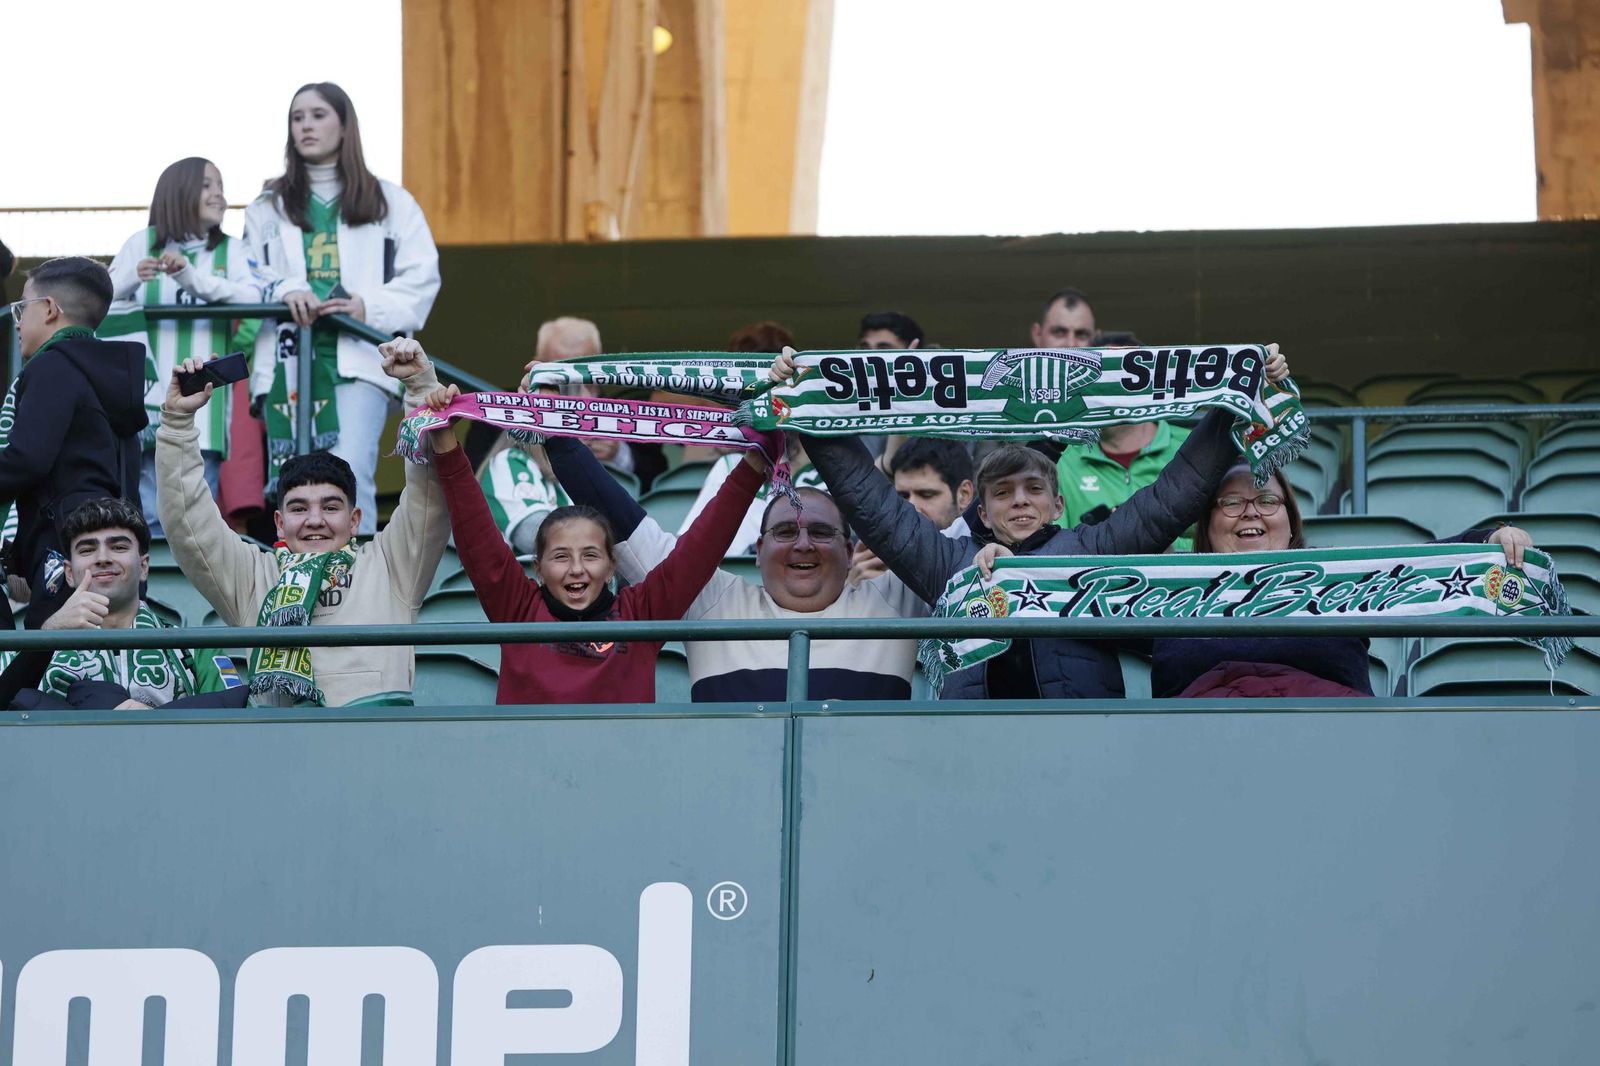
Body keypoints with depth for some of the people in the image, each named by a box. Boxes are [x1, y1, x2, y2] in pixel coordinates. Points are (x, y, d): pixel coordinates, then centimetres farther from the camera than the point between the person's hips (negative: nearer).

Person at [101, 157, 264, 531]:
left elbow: (252, 297, -6)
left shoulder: (231, 250, 12)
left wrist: (192, 276, -19)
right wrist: (133, 277, -18)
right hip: (149, 397, -1)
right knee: (150, 514, -5)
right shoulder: (142, 243, 10)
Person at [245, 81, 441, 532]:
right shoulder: (268, 208, 19)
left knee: (350, 474, -20)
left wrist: (370, 306, -11)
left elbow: (422, 278, 5)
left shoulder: (390, 202, 13)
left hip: (358, 358, -3)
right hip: (288, 359, 3)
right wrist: (285, 291, -13)